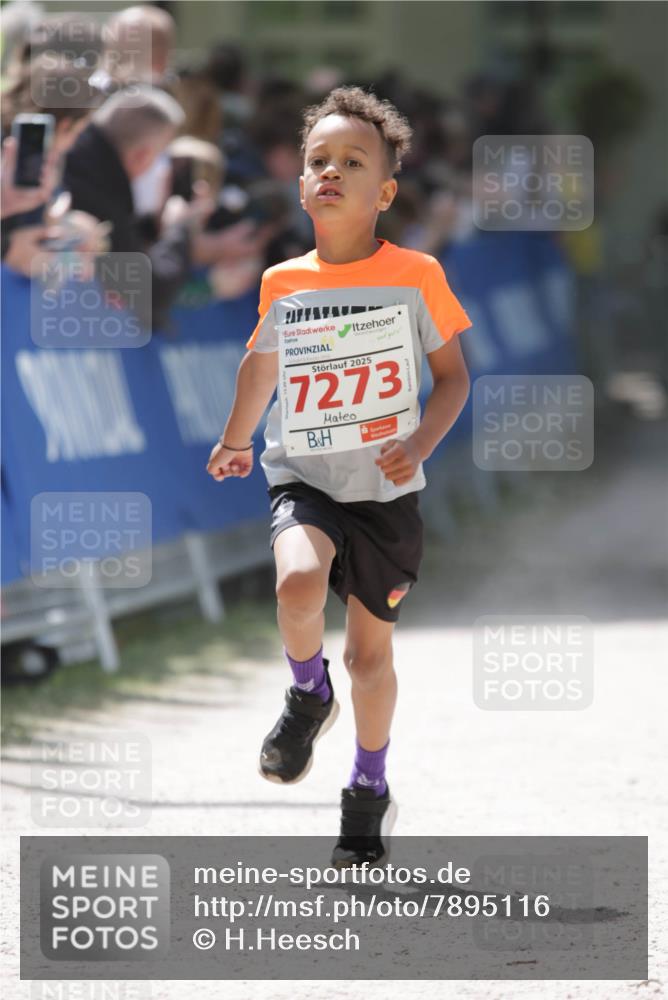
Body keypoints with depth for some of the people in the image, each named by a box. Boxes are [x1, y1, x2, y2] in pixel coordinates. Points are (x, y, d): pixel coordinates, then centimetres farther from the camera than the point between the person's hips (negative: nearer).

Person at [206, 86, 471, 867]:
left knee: (371, 649, 10)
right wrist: (234, 442, 25)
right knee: (299, 583, -30)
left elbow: (452, 376, -1)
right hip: (303, 480, 0)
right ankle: (308, 694, 0)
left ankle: (369, 791, 31)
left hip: (387, 490, 0)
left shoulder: (416, 277, -8)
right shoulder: (283, 284, -2)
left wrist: (422, 441, -18)